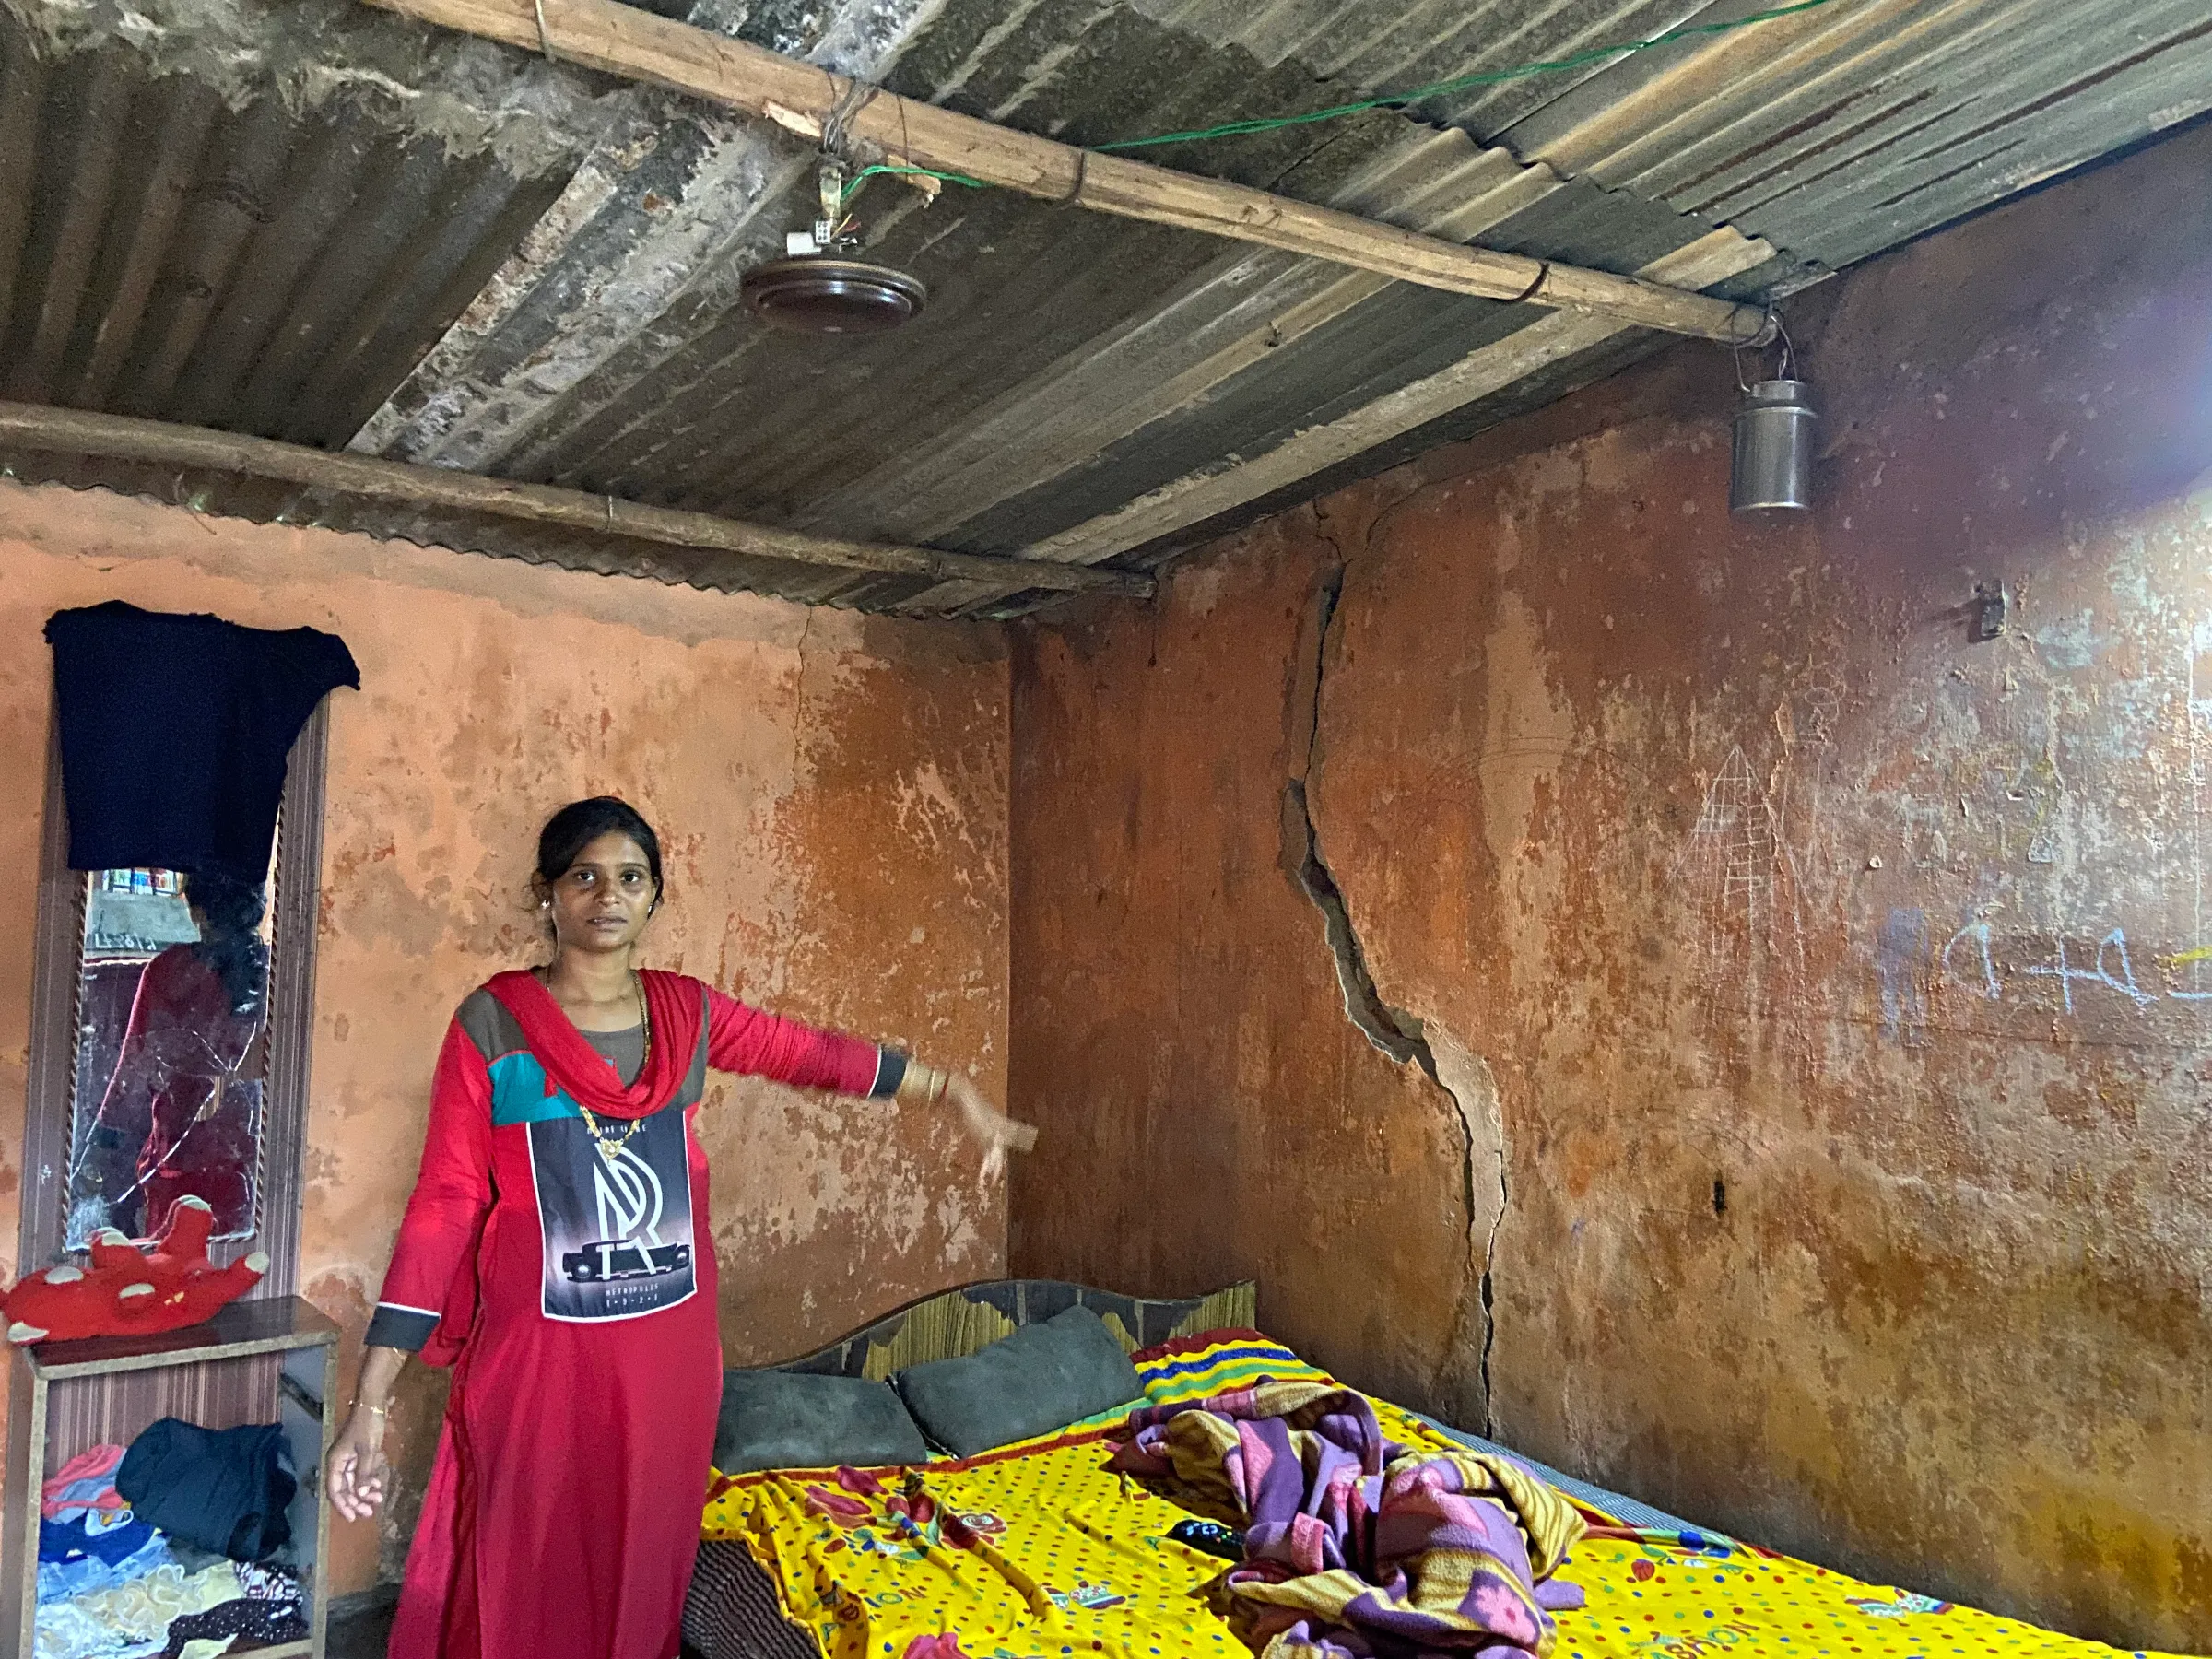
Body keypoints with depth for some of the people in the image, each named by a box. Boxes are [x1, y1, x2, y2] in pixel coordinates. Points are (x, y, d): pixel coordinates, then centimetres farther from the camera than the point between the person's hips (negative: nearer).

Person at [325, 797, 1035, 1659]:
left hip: (670, 1348, 4)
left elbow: (815, 1054, 15)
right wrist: (370, 1405, -11)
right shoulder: (493, 1021, -8)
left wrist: (953, 1090, 15)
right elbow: (443, 1205, -8)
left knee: (643, 1576, 15)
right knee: (522, 1588, 6)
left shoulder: (687, 1011, 3)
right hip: (539, 1354, -3)